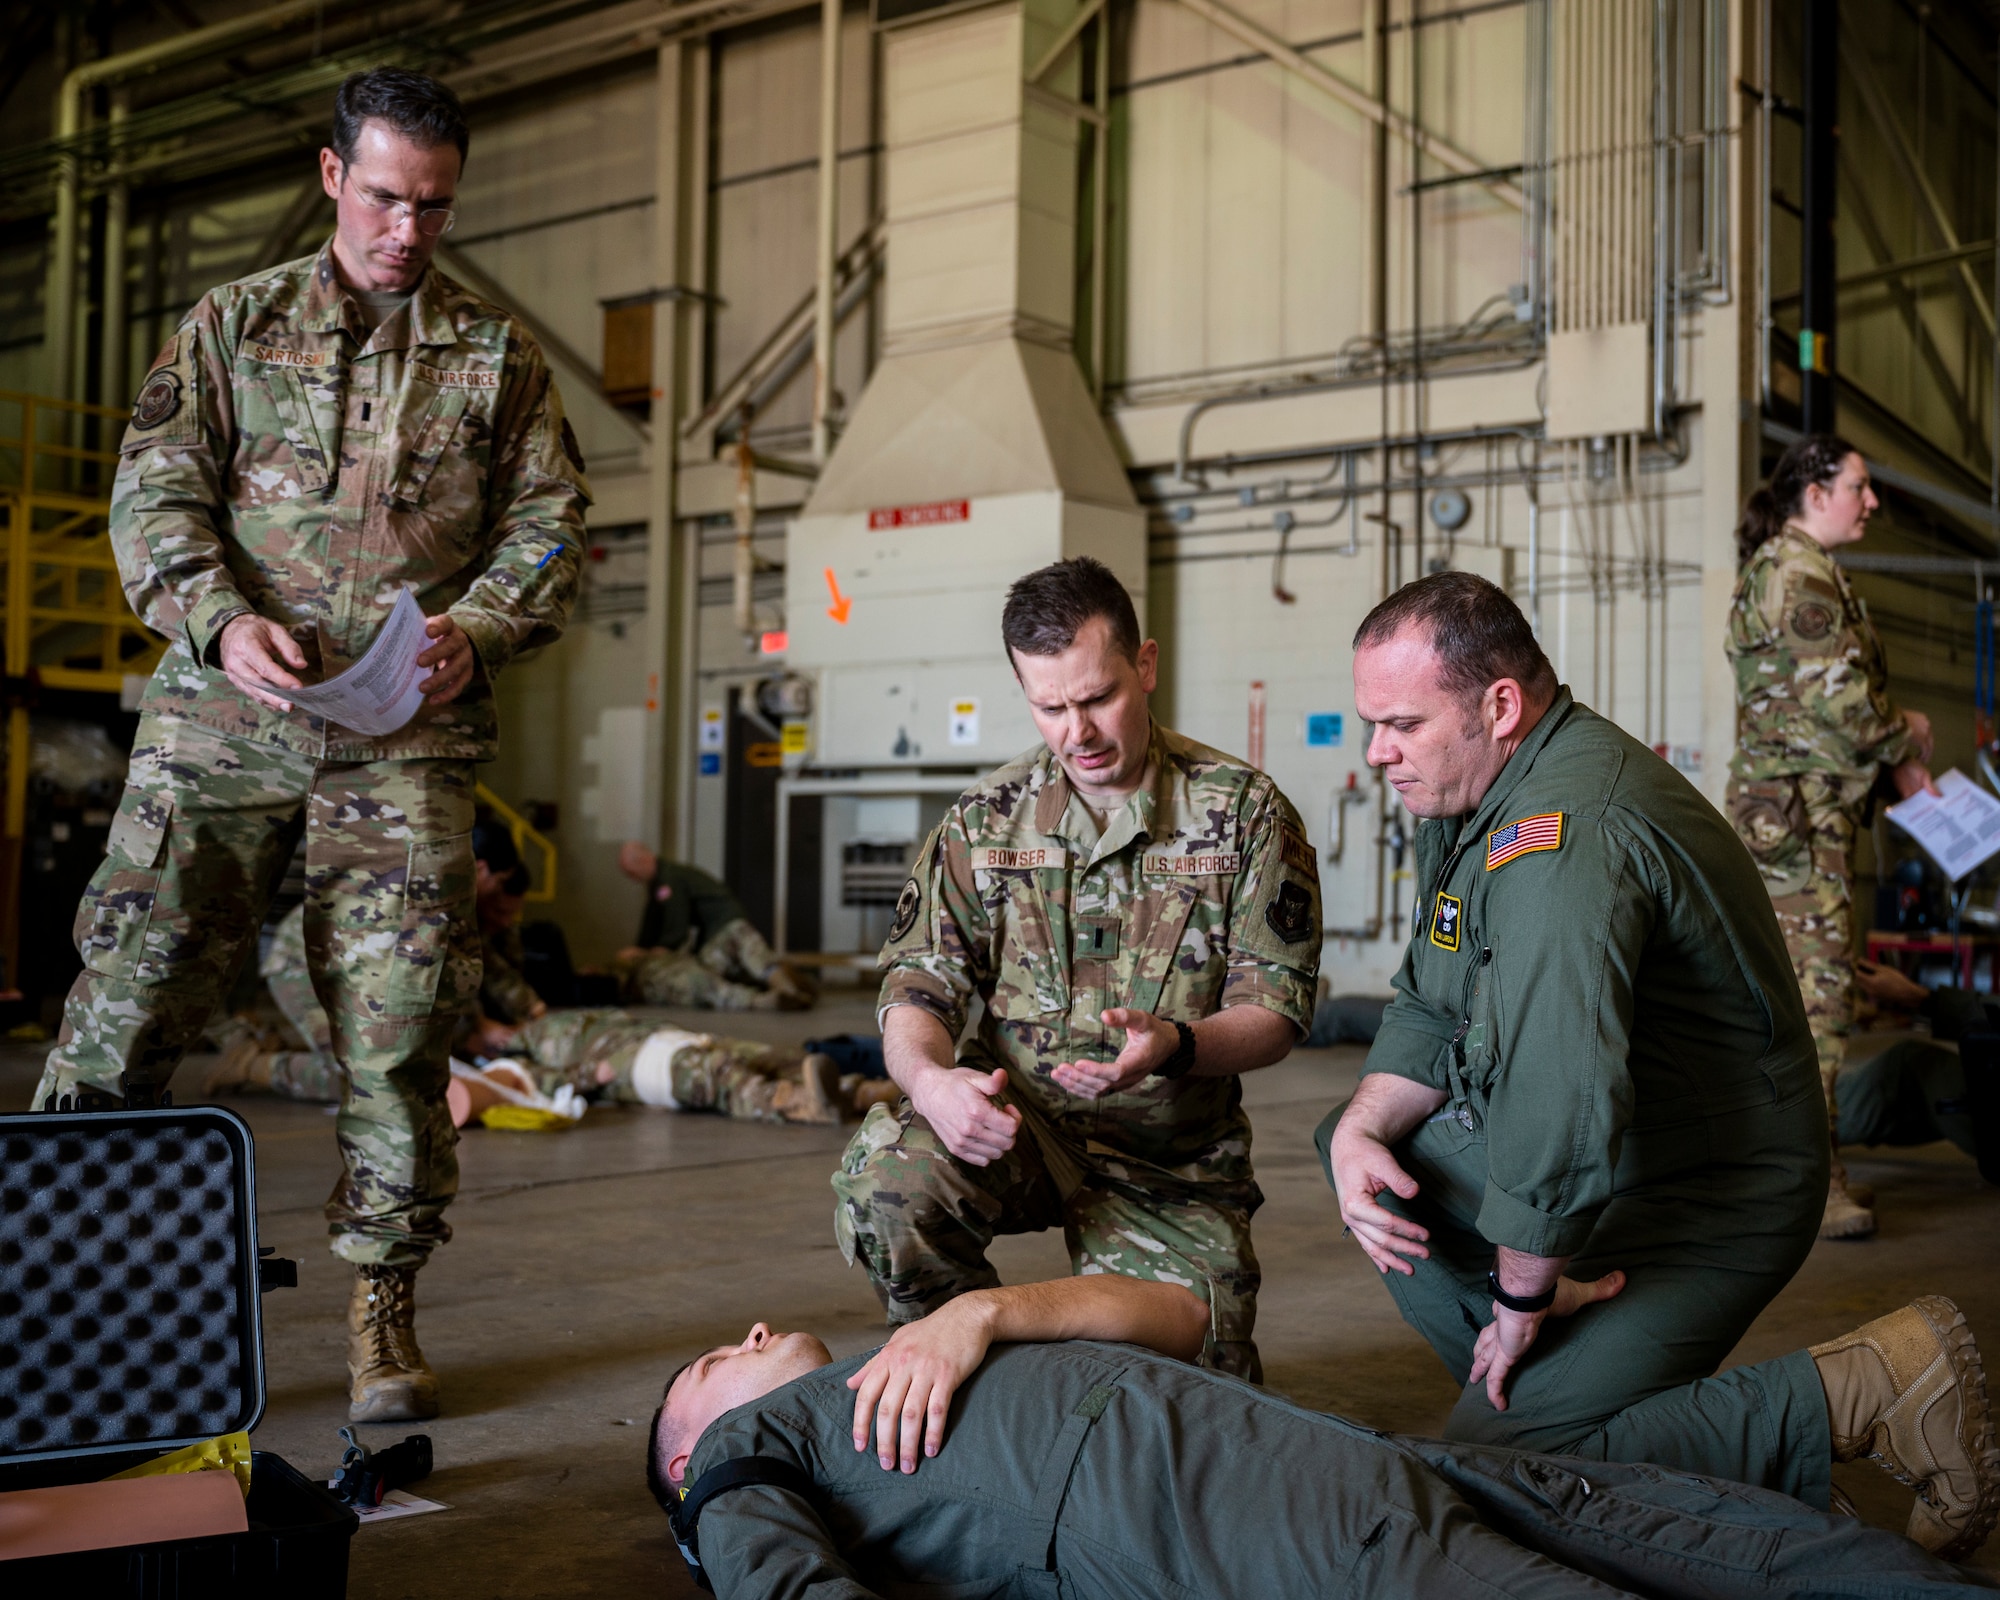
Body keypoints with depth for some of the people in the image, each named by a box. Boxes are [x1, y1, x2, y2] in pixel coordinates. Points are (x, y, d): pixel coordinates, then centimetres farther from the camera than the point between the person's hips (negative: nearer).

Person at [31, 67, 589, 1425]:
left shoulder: (497, 354, 14)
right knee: (132, 994, -4)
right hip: (220, 717, 0)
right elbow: (156, 490, 7)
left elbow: (550, 523, 10)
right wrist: (221, 617, -12)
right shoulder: (235, 323, 13)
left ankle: (383, 1302, 10)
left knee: (400, 1029, -2)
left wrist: (476, 632, -9)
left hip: (407, 738, 0)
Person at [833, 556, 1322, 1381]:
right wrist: (932, 1079, -27)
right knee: (883, 1174, -31)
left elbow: (1275, 1007, -6)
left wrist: (1175, 1047, -29)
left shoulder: (1245, 812, -5)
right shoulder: (983, 820, 1)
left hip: (1172, 1164, 0)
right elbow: (918, 983, -3)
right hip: (1015, 1122, 1)